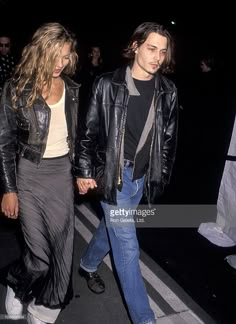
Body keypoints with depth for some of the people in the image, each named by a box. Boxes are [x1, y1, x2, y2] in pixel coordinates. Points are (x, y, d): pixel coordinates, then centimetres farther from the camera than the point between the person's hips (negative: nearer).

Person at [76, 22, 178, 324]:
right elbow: (89, 130, -5)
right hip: (113, 174, -4)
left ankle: (88, 265, 52)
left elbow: (169, 138, 7)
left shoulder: (167, 91, 0)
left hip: (143, 176, 5)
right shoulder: (108, 84, -9)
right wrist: (84, 171, -4)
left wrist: (162, 175, 8)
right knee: (127, 245, 0)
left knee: (111, 227, 23)